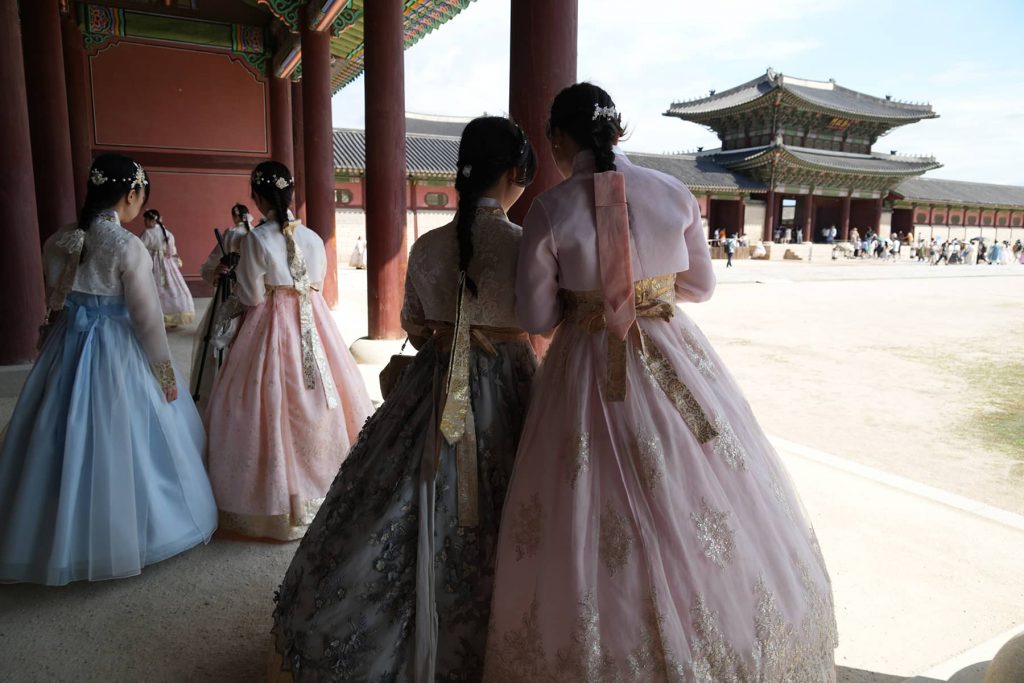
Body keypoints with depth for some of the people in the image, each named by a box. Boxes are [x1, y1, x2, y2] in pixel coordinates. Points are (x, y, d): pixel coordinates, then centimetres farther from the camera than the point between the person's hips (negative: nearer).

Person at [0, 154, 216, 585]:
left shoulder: (57, 242, 2)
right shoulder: (128, 247, -17)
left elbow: (54, 304, 10)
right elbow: (148, 318, -14)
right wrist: (166, 373, -5)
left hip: (65, 352, 6)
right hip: (119, 355, -6)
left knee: (66, 442, 16)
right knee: (120, 444, 7)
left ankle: (59, 537, 31)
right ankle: (124, 535, 21)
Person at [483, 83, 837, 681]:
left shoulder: (549, 211, -10)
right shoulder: (675, 193, -2)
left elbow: (536, 317, -3)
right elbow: (701, 285, 8)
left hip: (588, 373, -2)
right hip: (675, 362, 2)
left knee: (592, 526, 12)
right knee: (726, 513, 19)